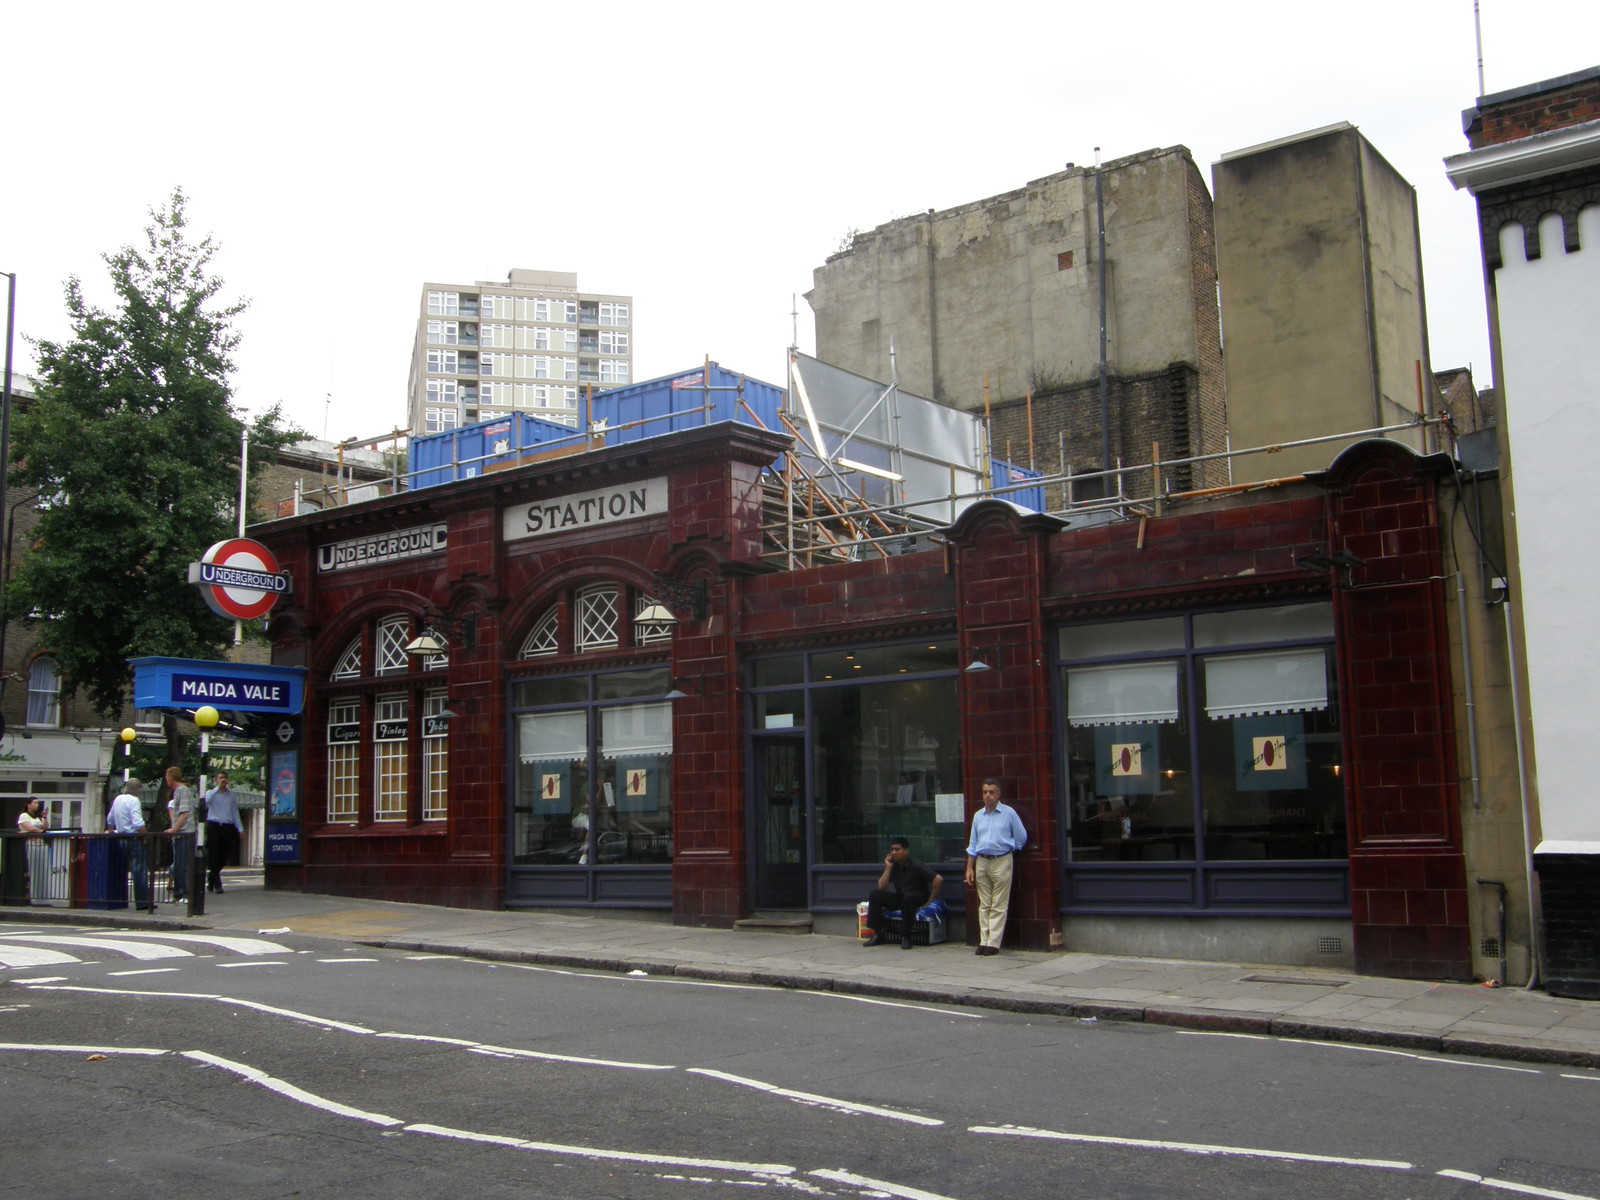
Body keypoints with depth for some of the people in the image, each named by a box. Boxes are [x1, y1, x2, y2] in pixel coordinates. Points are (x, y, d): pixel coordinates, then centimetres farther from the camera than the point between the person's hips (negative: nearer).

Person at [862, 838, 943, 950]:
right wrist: (888, 868, -16)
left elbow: (938, 879, -22)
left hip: (918, 899, -5)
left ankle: (906, 937, -27)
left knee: (908, 896, -40)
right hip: (899, 898, 5)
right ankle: (878, 935, -14)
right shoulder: (892, 866, -1)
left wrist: (931, 900, -16)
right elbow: (881, 887, -10)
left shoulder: (915, 865, -16)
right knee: (874, 894, -15)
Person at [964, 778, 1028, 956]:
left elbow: (1021, 837, 7)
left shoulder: (1009, 813, -1)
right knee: (984, 905, 5)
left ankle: (994, 943, -4)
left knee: (998, 906, -5)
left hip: (1001, 862, -4)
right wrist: (969, 868, 10)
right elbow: (973, 844, 15)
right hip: (981, 862, 4)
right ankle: (984, 941, 8)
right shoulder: (978, 815, 11)